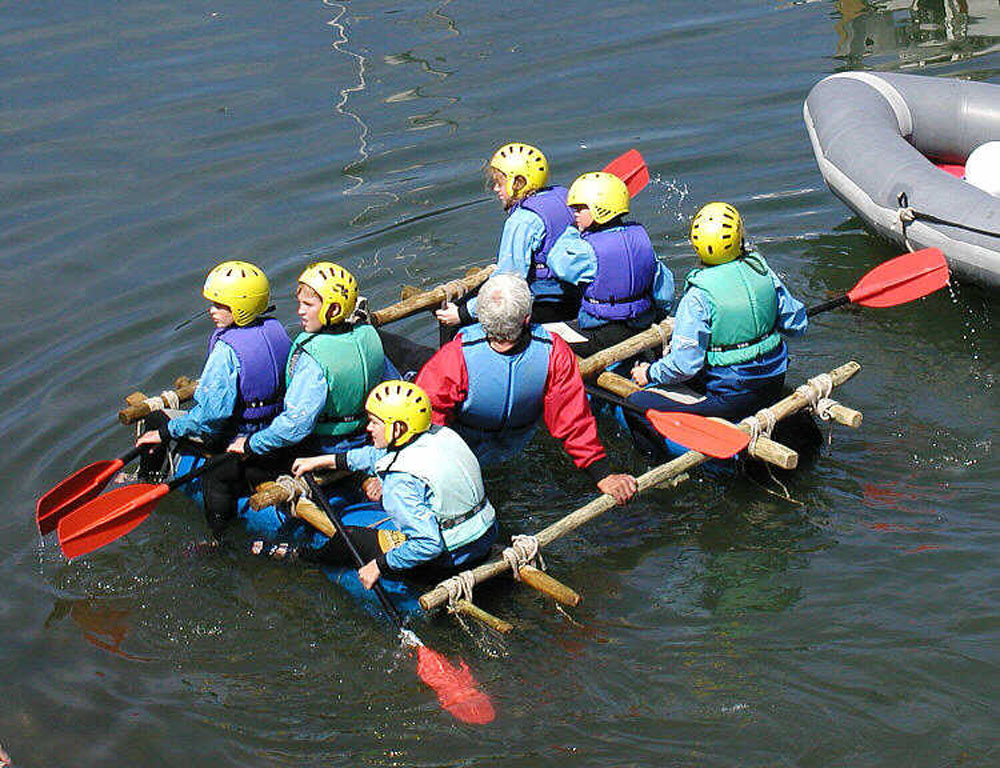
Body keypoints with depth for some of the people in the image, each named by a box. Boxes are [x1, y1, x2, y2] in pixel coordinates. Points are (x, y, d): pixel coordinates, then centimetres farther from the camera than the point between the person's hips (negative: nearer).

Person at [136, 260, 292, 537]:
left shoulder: (227, 350, -28)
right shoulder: (275, 330, -5)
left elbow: (212, 413, -29)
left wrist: (166, 432, -18)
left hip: (234, 438, -7)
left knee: (156, 416, 9)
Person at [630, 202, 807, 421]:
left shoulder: (699, 296, -19)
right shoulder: (762, 271, -3)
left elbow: (684, 365, -21)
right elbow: (797, 325, 7)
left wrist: (650, 373, -3)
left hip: (727, 399, -7)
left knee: (633, 401, -3)